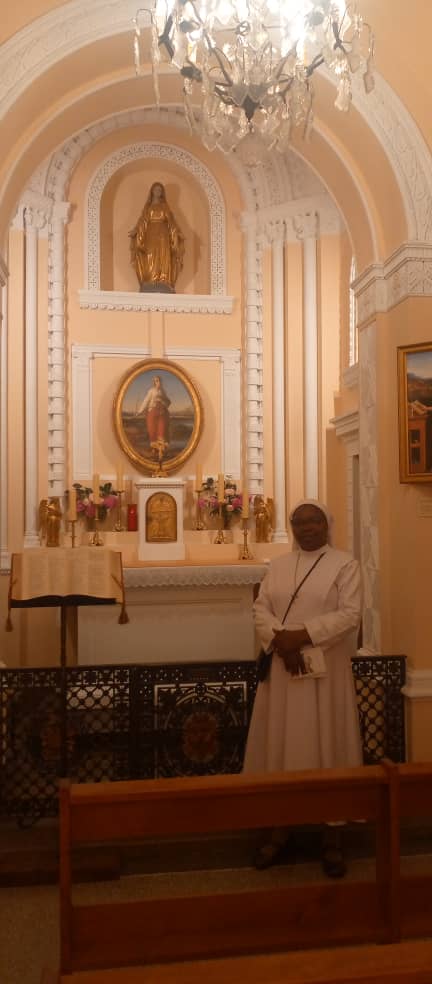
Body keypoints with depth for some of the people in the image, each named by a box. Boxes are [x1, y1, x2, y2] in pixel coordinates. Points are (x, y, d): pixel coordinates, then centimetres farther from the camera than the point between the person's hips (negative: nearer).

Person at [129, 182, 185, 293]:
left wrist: (178, 234, -4)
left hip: (162, 236, 0)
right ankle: (150, 286, -12)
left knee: (163, 259, -9)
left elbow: (171, 222, 7)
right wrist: (134, 231, -9)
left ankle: (162, 285, -14)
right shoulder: (147, 206, 14)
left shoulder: (165, 206, 13)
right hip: (150, 236, 1)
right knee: (150, 260, -8)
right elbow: (142, 222, 7)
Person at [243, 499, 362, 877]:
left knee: (326, 744, 3)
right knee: (281, 744, 9)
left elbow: (350, 614, -12)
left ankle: (333, 836, 16)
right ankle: (280, 828, 22)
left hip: (326, 669, -4)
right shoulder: (278, 565, 10)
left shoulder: (345, 564, -3)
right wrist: (280, 642, -14)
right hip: (282, 667, 4)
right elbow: (261, 608, 4)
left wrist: (303, 635, -19)